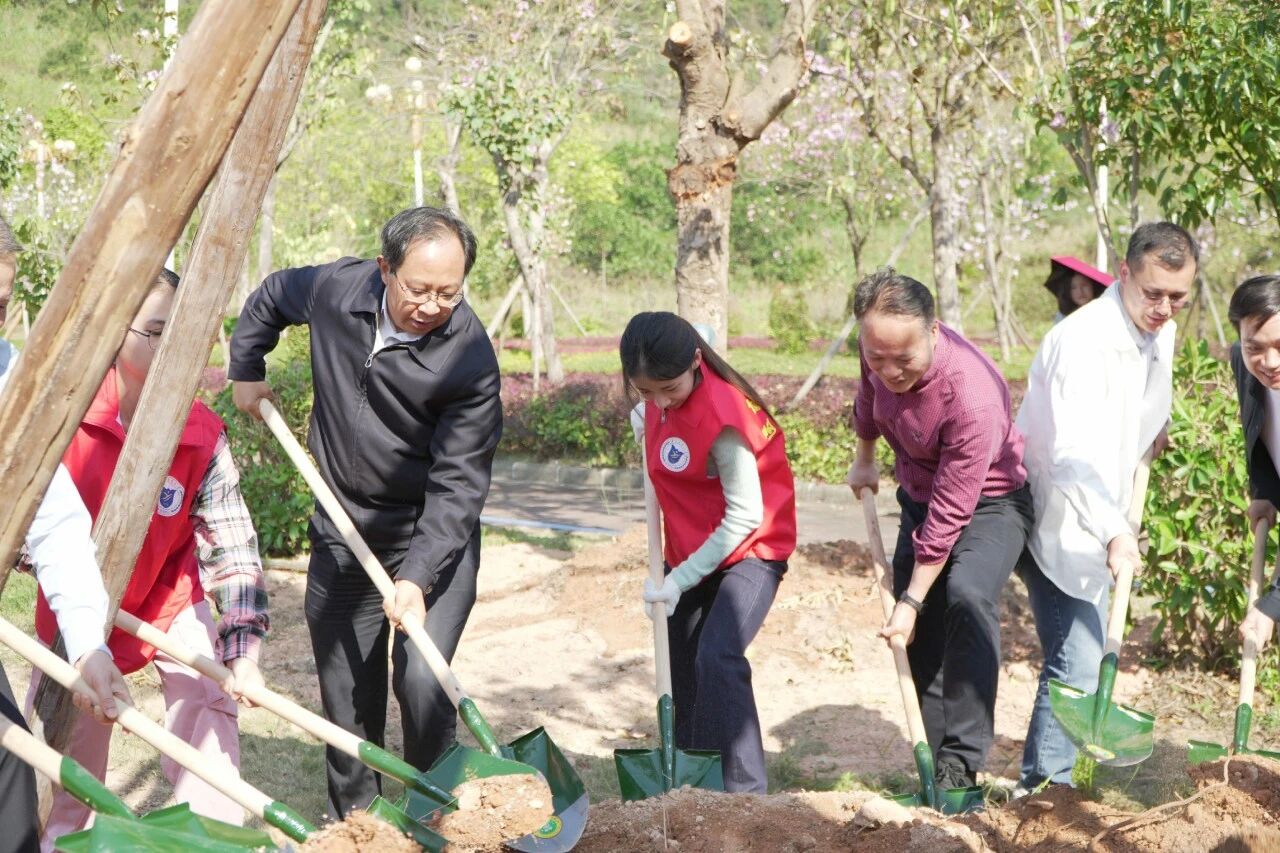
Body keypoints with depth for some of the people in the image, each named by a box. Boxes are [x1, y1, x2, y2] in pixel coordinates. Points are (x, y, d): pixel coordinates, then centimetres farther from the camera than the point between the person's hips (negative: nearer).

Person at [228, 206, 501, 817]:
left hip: (435, 537, -4)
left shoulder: (470, 360, -23)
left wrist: (418, 576, -32)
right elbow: (270, 298, 15)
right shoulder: (335, 289, -10)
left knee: (421, 681, -18)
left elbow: (458, 486, -24)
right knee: (345, 693, 10)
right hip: (341, 532, 4)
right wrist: (246, 370, 15)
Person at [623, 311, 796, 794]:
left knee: (717, 659, -24)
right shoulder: (657, 399, -7)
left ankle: (743, 792, -17)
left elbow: (744, 518, -25)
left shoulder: (720, 415, -29)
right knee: (680, 665, 13)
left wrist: (680, 579, -21)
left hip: (749, 550, -8)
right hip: (688, 550, 8)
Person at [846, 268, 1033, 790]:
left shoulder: (973, 395, -36)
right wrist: (864, 457, 25)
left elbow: (949, 514, -31)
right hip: (920, 495, 7)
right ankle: (935, 769, 13)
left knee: (967, 594, -32)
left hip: (988, 501, -7)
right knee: (921, 636, 4)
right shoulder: (878, 351, -16)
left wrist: (911, 601, -25)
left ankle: (962, 763, -26)